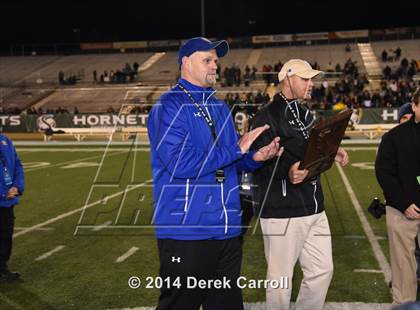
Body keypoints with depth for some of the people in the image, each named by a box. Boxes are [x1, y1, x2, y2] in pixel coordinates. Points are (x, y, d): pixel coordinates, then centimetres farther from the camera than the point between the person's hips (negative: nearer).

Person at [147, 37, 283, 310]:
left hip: (227, 229, 8)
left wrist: (254, 158, -2)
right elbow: (179, 163, -22)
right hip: (186, 231, -7)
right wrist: (235, 149, -16)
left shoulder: (220, 108, 15)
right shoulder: (170, 106, -9)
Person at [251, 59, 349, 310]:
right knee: (281, 278, 2)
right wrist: (287, 172, -33)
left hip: (314, 210, 9)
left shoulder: (306, 115, 18)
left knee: (322, 270, 13)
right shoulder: (268, 117, -11)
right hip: (282, 213, -8)